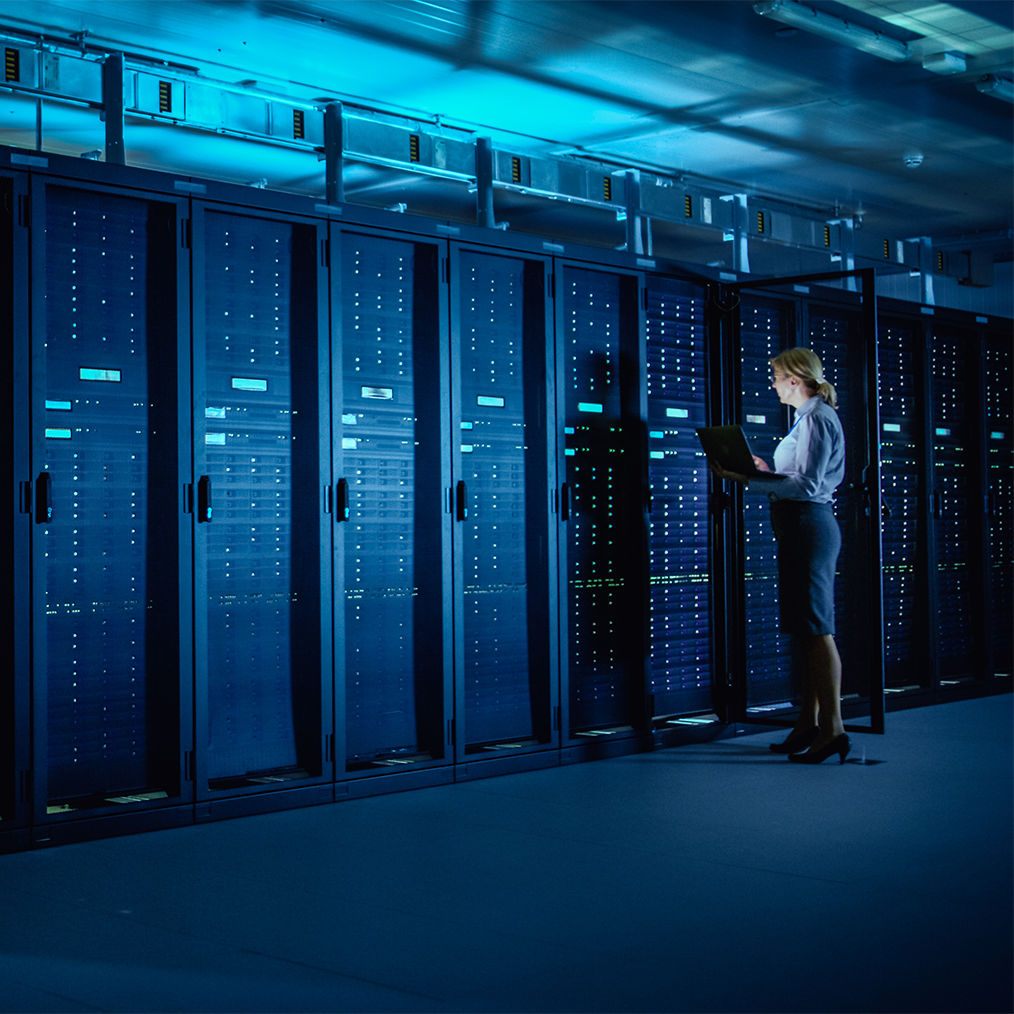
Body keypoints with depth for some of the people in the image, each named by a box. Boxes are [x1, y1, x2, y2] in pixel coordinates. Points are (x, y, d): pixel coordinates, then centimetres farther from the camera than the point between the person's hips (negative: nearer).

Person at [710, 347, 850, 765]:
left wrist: (751, 480, -20)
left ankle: (832, 729, -8)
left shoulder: (817, 418, -11)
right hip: (801, 527, 11)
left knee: (816, 628, -10)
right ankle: (809, 723, 18)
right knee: (803, 629, 12)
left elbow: (807, 485, -19)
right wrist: (767, 471, 21)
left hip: (809, 524, -11)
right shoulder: (810, 417, 19)